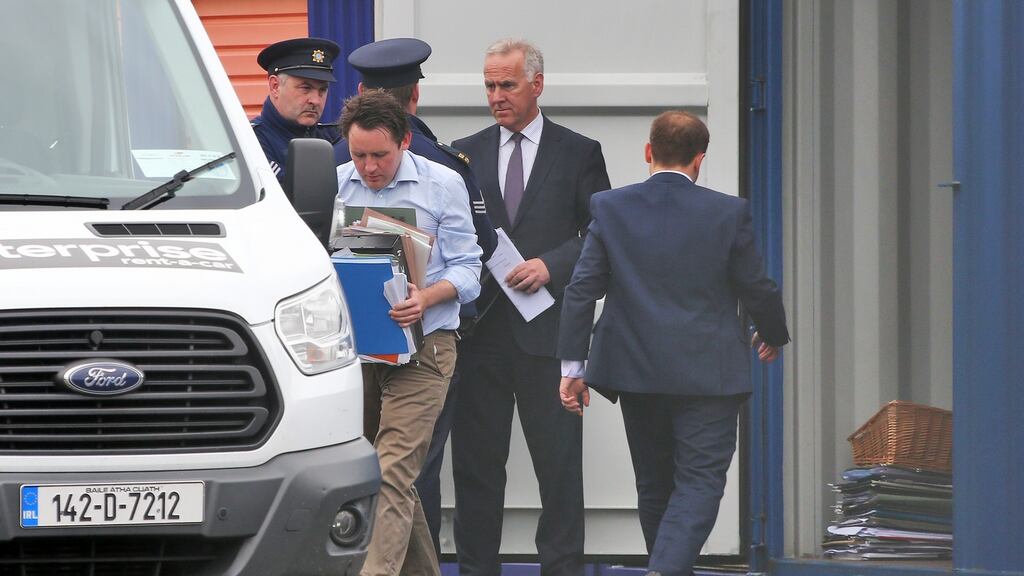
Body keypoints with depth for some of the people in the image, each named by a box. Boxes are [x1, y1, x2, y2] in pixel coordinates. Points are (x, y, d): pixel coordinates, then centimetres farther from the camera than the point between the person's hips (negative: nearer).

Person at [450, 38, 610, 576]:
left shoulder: (578, 153, 5)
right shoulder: (466, 153, 12)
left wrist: (551, 265, -10)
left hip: (547, 329, -2)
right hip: (480, 327, 2)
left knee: (559, 460, -1)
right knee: (476, 460, 3)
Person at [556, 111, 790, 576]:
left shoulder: (610, 208, -1)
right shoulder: (728, 213, -6)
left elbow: (581, 289, -2)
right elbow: (756, 289, 2)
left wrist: (571, 365, 3)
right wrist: (773, 335, 22)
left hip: (635, 371, 3)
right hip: (707, 375, -3)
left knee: (654, 484, 16)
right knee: (700, 480, -3)